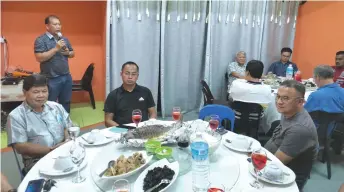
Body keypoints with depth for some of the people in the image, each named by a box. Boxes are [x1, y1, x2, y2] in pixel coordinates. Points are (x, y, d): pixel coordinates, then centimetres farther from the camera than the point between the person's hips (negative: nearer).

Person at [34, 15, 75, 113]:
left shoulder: (64, 39, 11)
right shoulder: (40, 40, -8)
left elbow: (72, 53, 18)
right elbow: (39, 58, -18)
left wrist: (68, 52, -5)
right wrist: (56, 49, -21)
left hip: (66, 77, 6)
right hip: (51, 79, -6)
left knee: (66, 103, 17)